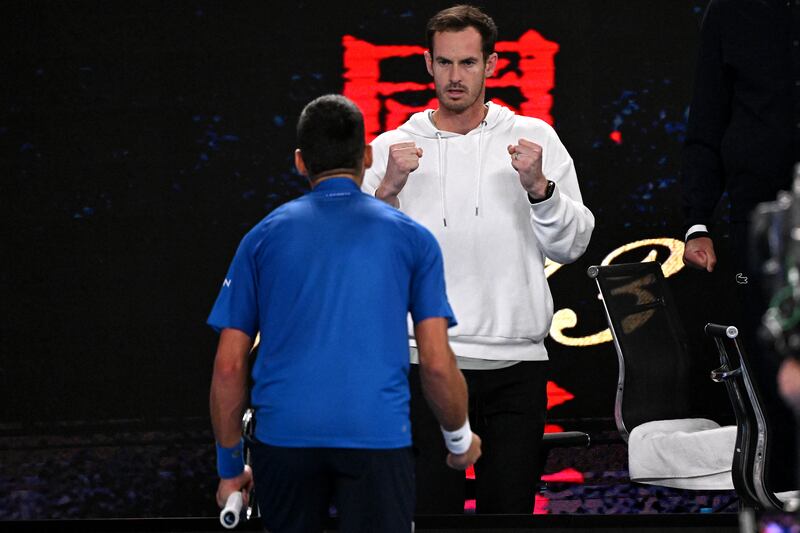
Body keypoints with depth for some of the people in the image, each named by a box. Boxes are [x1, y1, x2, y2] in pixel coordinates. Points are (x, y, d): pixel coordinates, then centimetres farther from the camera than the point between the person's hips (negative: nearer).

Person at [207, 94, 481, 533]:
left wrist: (230, 468, 17)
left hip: (283, 433, 2)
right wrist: (460, 441, 21)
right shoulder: (412, 238, 8)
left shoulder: (263, 236, 11)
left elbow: (228, 367, 8)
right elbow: (437, 364, 3)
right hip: (378, 434, -1)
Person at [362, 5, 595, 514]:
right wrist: (386, 189, -15)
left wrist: (539, 187, -14)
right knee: (430, 508, -5)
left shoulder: (534, 138, 8)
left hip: (516, 362, 1)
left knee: (510, 507, 4)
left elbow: (572, 245, 2)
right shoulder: (392, 148, 6)